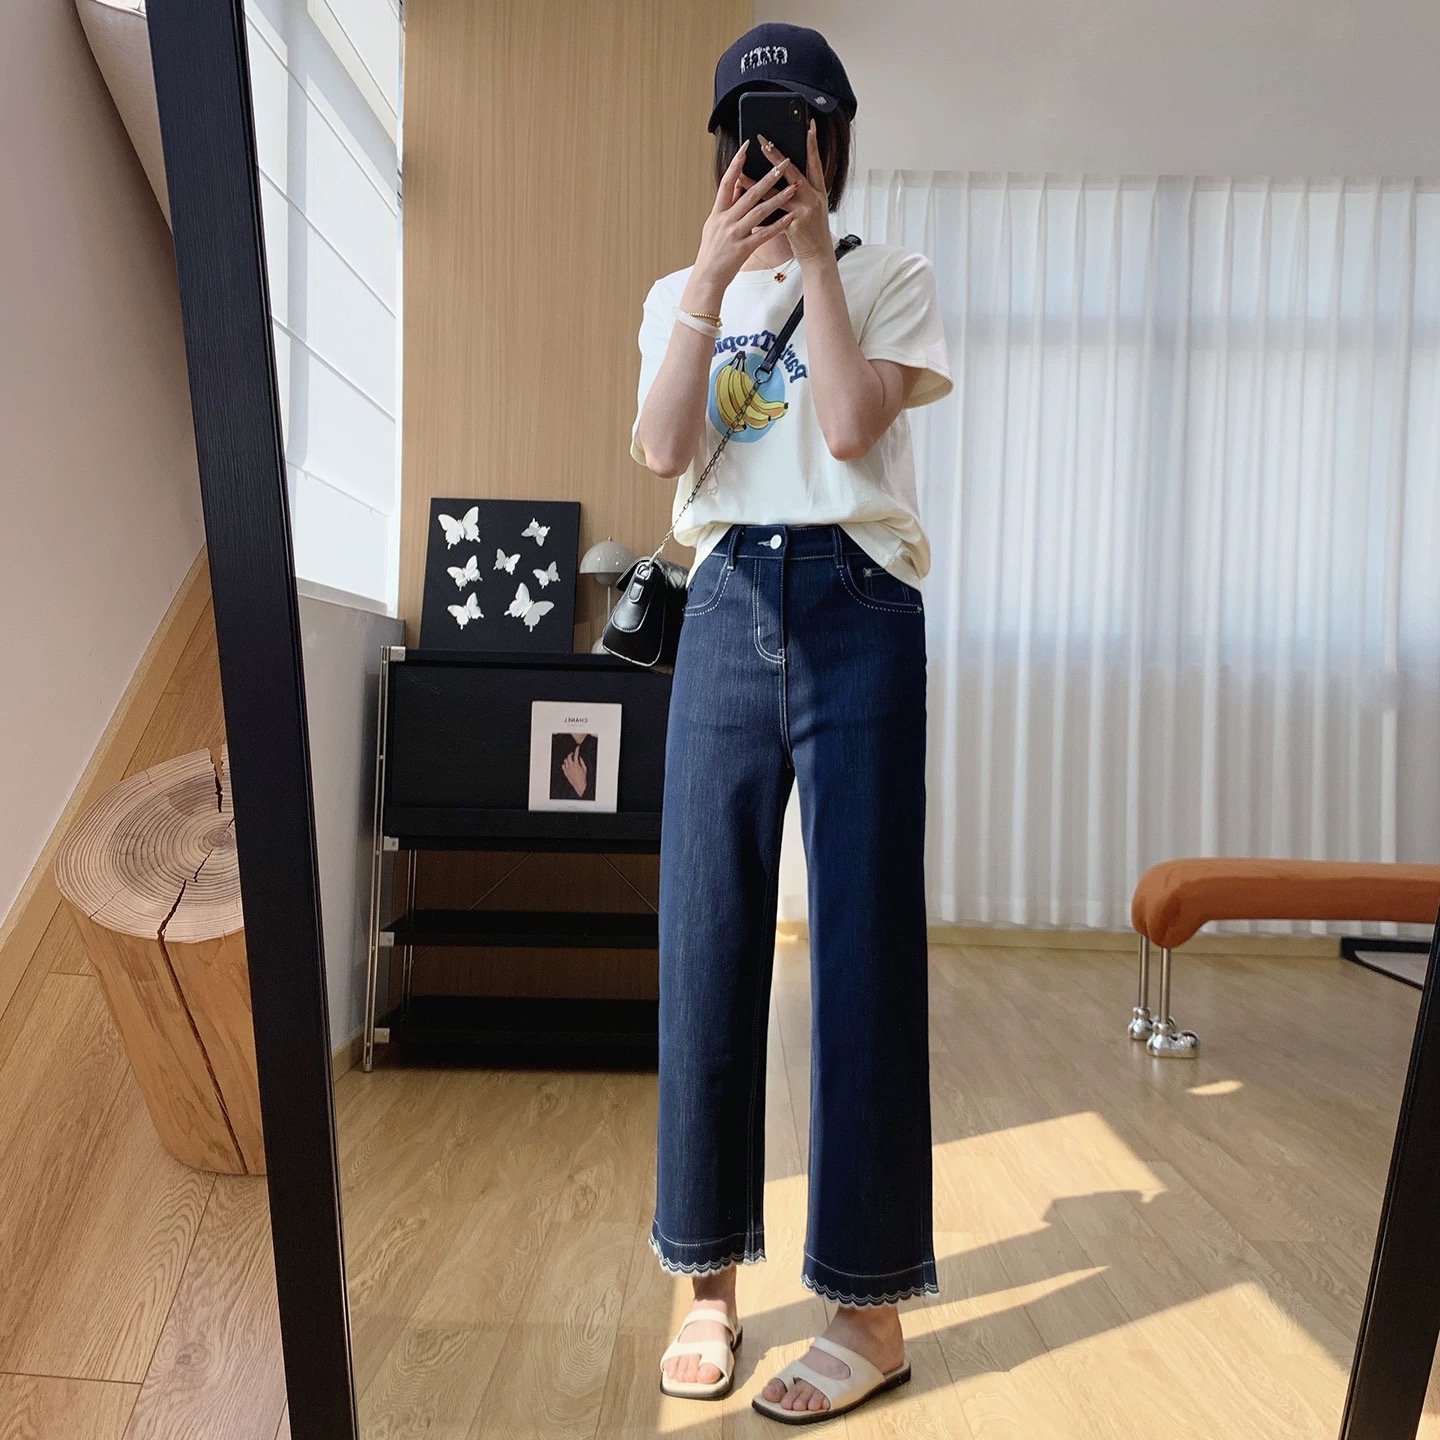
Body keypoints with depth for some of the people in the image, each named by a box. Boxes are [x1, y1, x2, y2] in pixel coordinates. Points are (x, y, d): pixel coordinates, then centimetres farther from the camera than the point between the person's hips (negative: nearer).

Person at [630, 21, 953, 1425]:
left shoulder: (890, 275, 12)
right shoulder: (679, 294, 19)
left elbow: (852, 427, -7)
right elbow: (661, 450, 0)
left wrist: (812, 254, -2)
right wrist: (713, 273, -4)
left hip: (856, 610, -2)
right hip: (725, 612, 3)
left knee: (862, 946, -3)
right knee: (705, 943, 1)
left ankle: (870, 1306, 11)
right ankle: (710, 1278, 17)